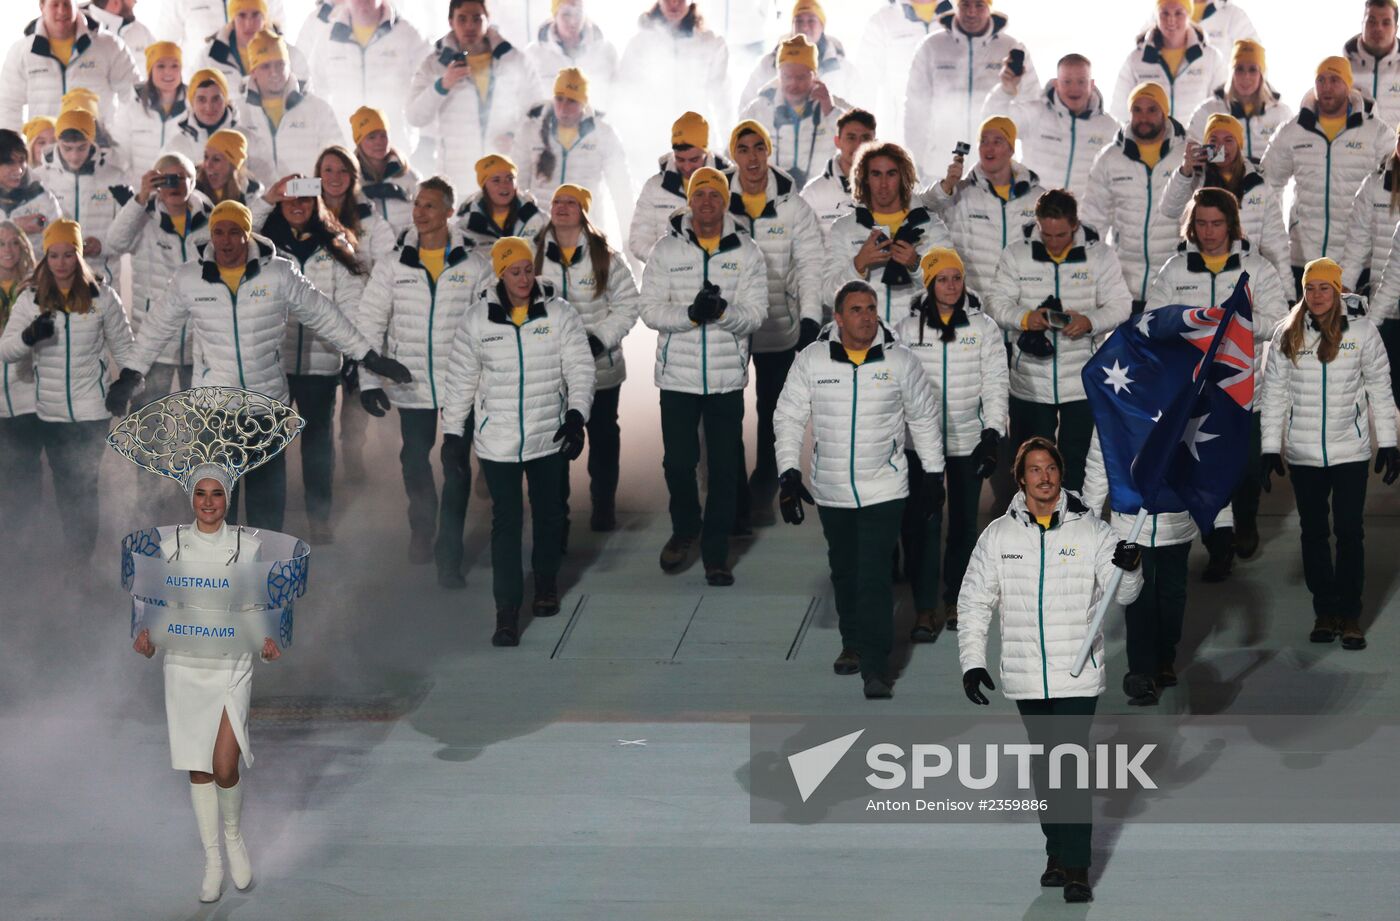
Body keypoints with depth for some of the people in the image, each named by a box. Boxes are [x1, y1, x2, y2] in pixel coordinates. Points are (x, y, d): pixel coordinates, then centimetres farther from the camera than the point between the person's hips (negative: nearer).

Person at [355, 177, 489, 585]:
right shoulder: (392, 264, 0)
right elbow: (369, 324, 2)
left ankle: (449, 556, 5)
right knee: (415, 463, 13)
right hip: (411, 384, 2)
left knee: (457, 468, -2)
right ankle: (421, 531, 38)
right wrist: (368, 380, -5)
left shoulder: (474, 264, -3)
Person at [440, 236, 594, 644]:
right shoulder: (477, 319, -3)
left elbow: (580, 369, -6)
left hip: (550, 438, 1)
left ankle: (546, 584, 40)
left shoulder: (560, 313, -5)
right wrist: (452, 432, 4)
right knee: (505, 524, -3)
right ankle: (507, 613, -2)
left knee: (549, 515, 16)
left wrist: (576, 415, -20)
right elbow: (461, 379, 4)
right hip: (497, 441, -1)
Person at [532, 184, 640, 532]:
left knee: (603, 435, 11)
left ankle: (604, 504, 26)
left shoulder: (606, 257, -8)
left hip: (601, 366, -2)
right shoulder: (535, 255, -1)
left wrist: (601, 338, -16)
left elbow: (628, 304, -6)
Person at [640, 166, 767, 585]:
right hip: (677, 376, 0)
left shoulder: (747, 252, 0)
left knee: (724, 468, 4)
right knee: (678, 461, 6)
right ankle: (685, 529, 32)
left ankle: (716, 550, 15)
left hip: (727, 378, 0)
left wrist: (723, 311, -27)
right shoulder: (666, 249, 0)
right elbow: (650, 310, -6)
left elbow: (755, 314, -6)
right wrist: (691, 314, -23)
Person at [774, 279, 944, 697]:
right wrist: (789, 473, -7)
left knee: (875, 576, -10)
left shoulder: (900, 361, -4)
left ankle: (876, 666, -6)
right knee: (844, 571, 16)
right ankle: (853, 643, 36)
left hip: (884, 489, -2)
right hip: (831, 490, 2)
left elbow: (924, 418, 7)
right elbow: (788, 417, 1)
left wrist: (933, 475, 9)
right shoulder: (811, 360, -4)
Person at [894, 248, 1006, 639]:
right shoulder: (908, 328, 1)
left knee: (964, 522, 8)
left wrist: (993, 435, -5)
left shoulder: (983, 327, 2)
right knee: (923, 523, -7)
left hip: (968, 440, 1)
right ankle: (924, 609, -1)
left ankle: (955, 601, 23)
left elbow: (995, 384, 3)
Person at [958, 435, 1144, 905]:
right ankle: (1057, 850, 26)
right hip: (1025, 675, 3)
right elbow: (974, 601, 6)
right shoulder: (998, 536, 0)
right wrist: (972, 661, -1)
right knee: (1043, 763, 12)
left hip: (1078, 674, -2)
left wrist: (1130, 570, -27)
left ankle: (1076, 868, -3)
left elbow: (1122, 595, -5)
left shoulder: (1091, 530, -4)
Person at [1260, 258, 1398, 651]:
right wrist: (1269, 448, 1)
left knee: (1349, 532, -1)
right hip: (1303, 454, 1)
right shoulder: (1286, 335, 0)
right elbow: (1274, 394, 3)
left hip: (1350, 452, -1)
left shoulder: (1362, 331, -2)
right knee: (1313, 532, 8)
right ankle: (1324, 611, 17)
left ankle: (1350, 616, 7)